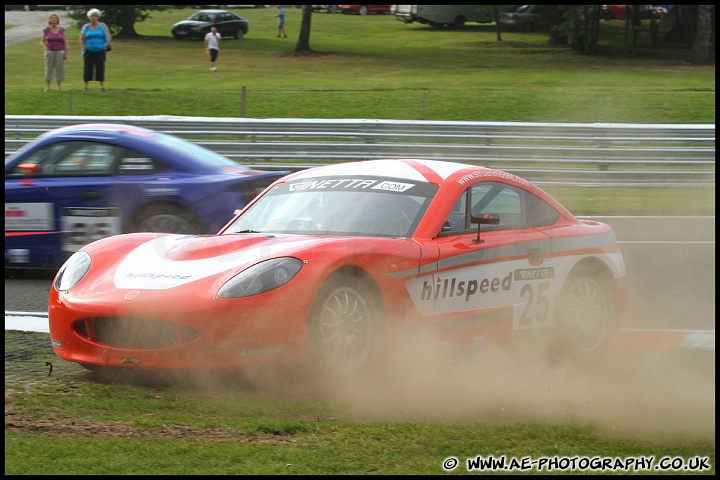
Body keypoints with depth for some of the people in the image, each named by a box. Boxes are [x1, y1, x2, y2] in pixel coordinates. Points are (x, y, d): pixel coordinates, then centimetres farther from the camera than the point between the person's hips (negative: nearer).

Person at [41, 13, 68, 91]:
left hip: (59, 52, 0)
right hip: (50, 51, 0)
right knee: (49, 68, -3)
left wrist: (66, 53, 2)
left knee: (60, 68, 0)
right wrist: (44, 46, -11)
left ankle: (59, 86, 6)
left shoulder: (61, 30, 3)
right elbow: (42, 41, 11)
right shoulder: (46, 30, 2)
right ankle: (47, 86, 0)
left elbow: (65, 42, 5)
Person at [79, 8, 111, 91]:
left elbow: (109, 37, 6)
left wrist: (105, 45, -8)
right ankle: (86, 85, 5)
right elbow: (81, 39, 10)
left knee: (100, 68, -4)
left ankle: (102, 86, -2)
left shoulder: (102, 26, 5)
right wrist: (84, 48, -3)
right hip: (89, 52, 1)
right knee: (88, 68, -2)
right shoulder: (86, 27, 7)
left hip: (100, 51, -1)